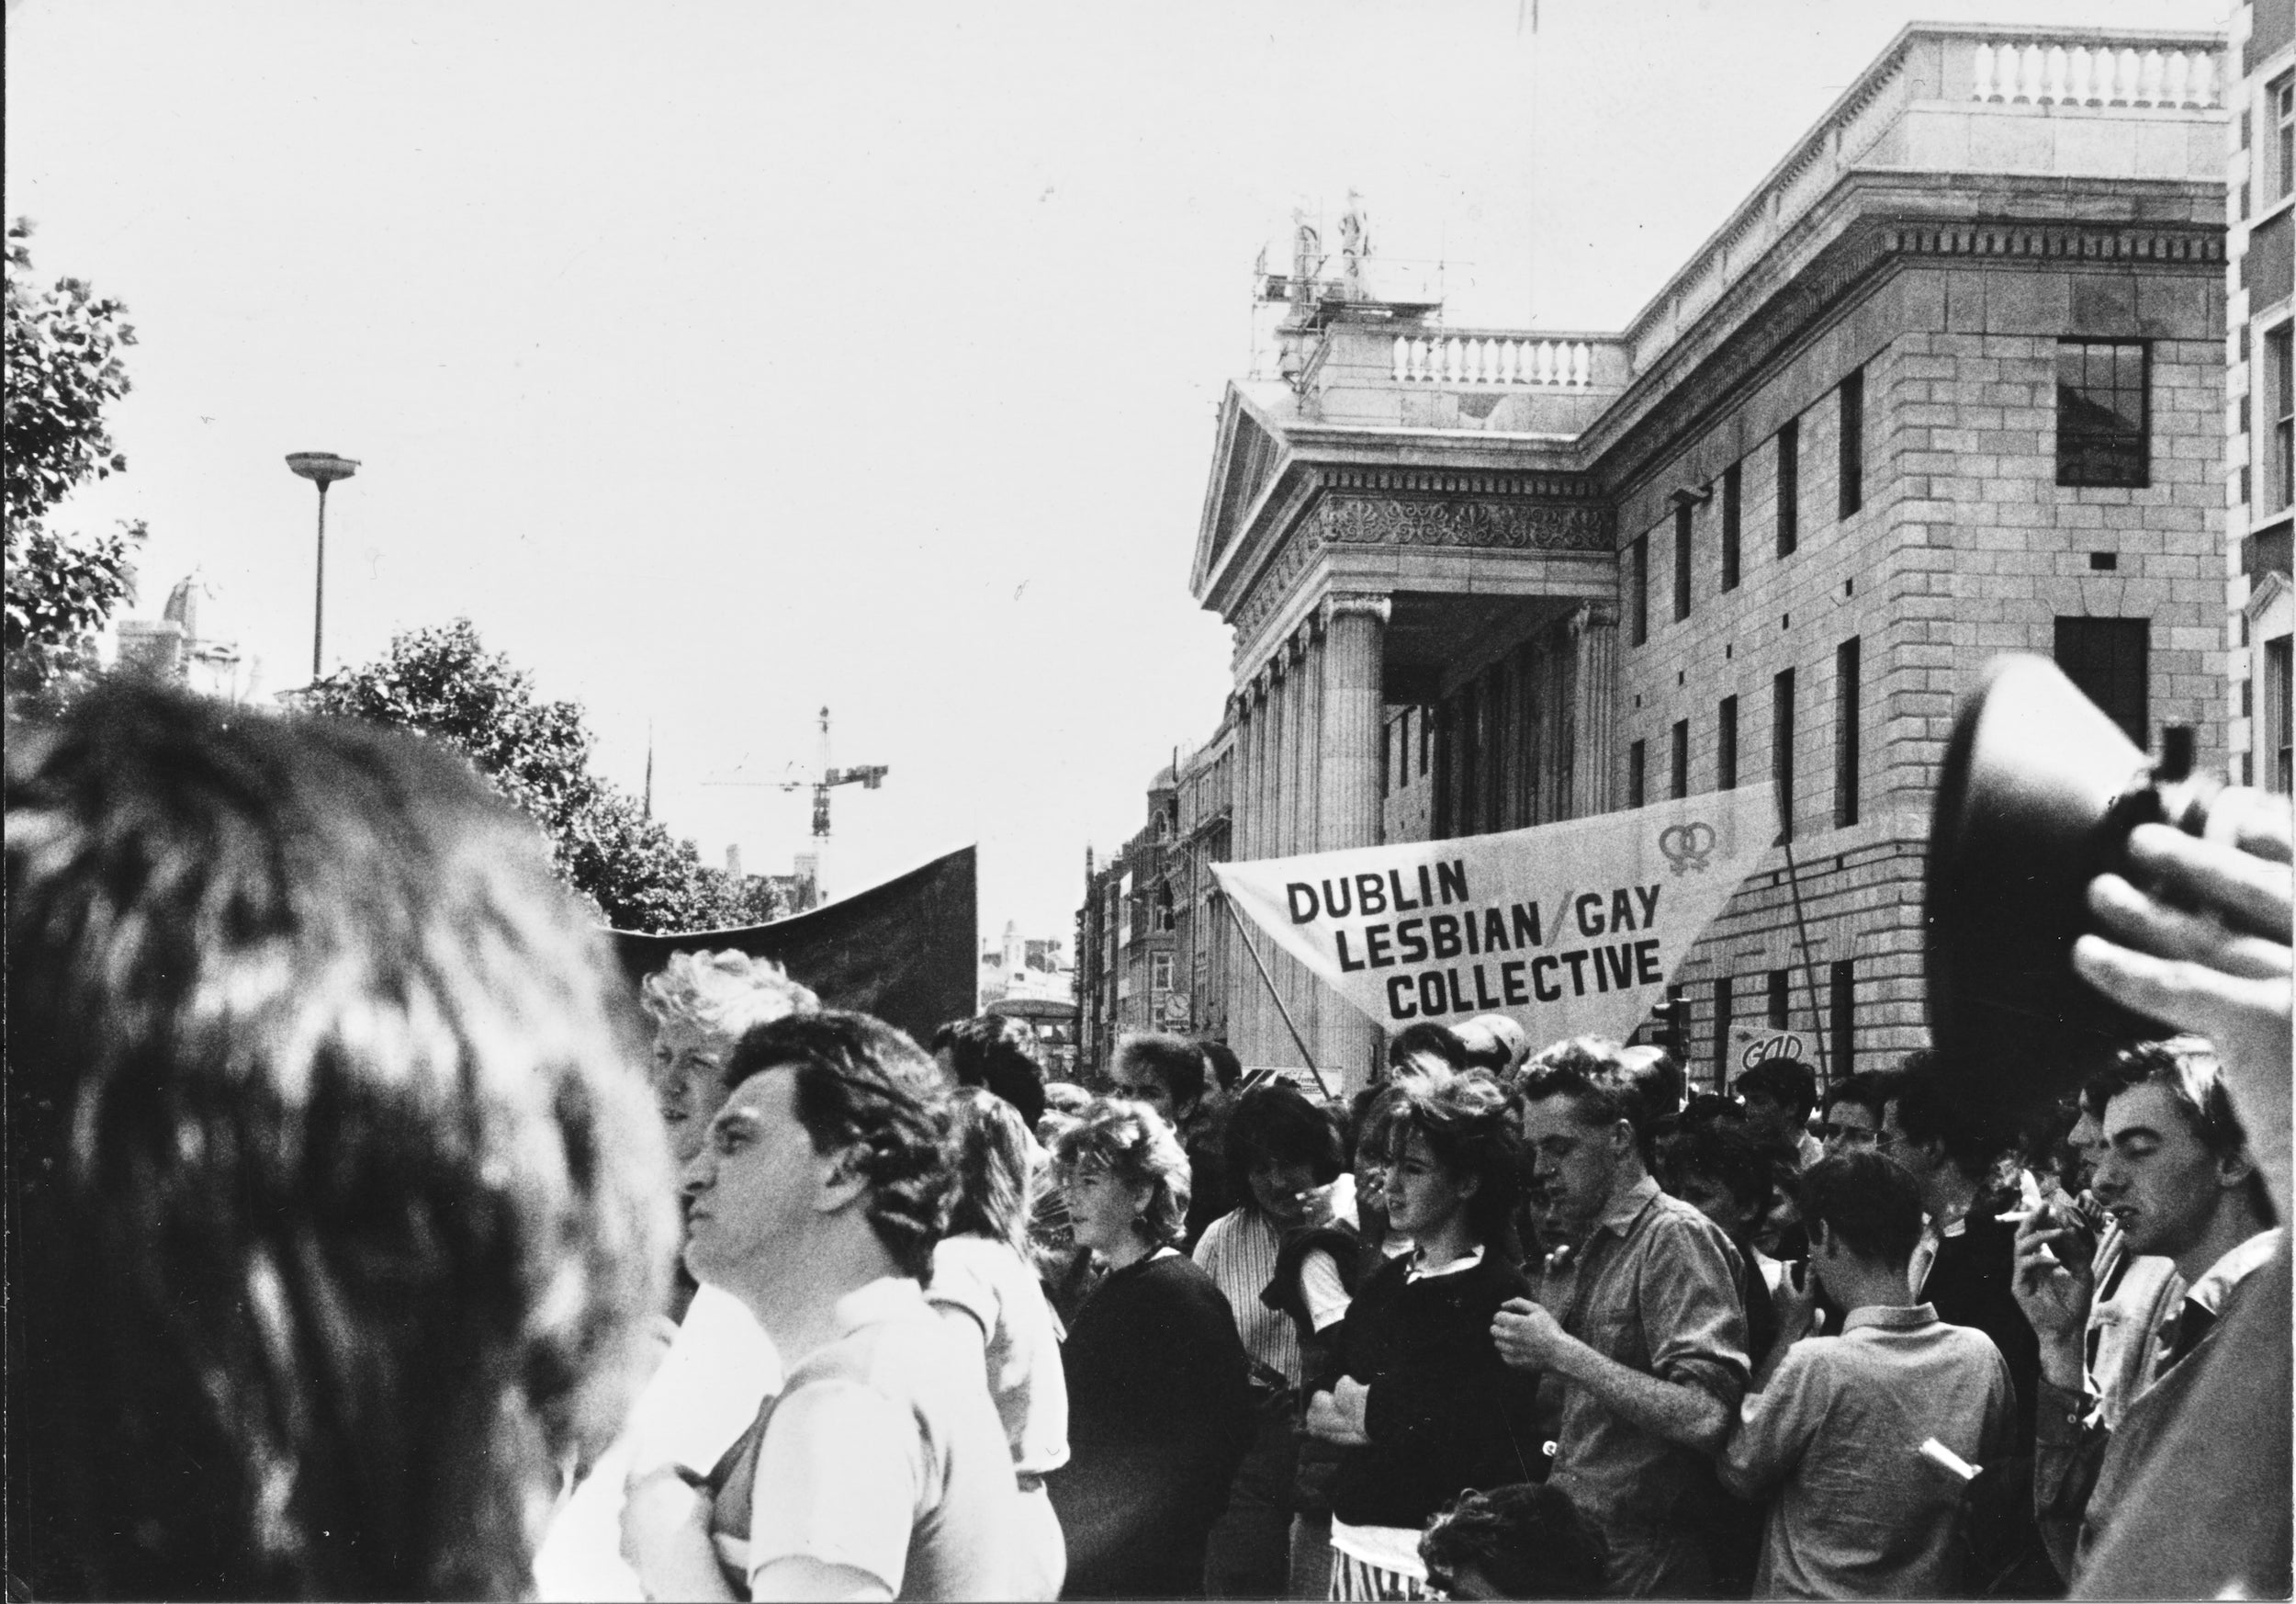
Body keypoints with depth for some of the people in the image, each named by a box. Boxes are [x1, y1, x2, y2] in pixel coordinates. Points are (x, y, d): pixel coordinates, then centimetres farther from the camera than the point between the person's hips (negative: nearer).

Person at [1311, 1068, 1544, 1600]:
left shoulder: (1499, 1295, -11)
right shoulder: (1385, 1283, 11)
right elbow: (1314, 1410, 7)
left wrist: (1359, 1401, -6)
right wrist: (1396, 1418, -11)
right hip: (1355, 1545, 6)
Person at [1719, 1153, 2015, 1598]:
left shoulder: (1813, 1366, -26)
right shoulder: (1982, 1355, -11)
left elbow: (1740, 1474, -11)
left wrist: (1789, 1334, -8)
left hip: (1816, 1592, -4)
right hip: (1933, 1592, 5)